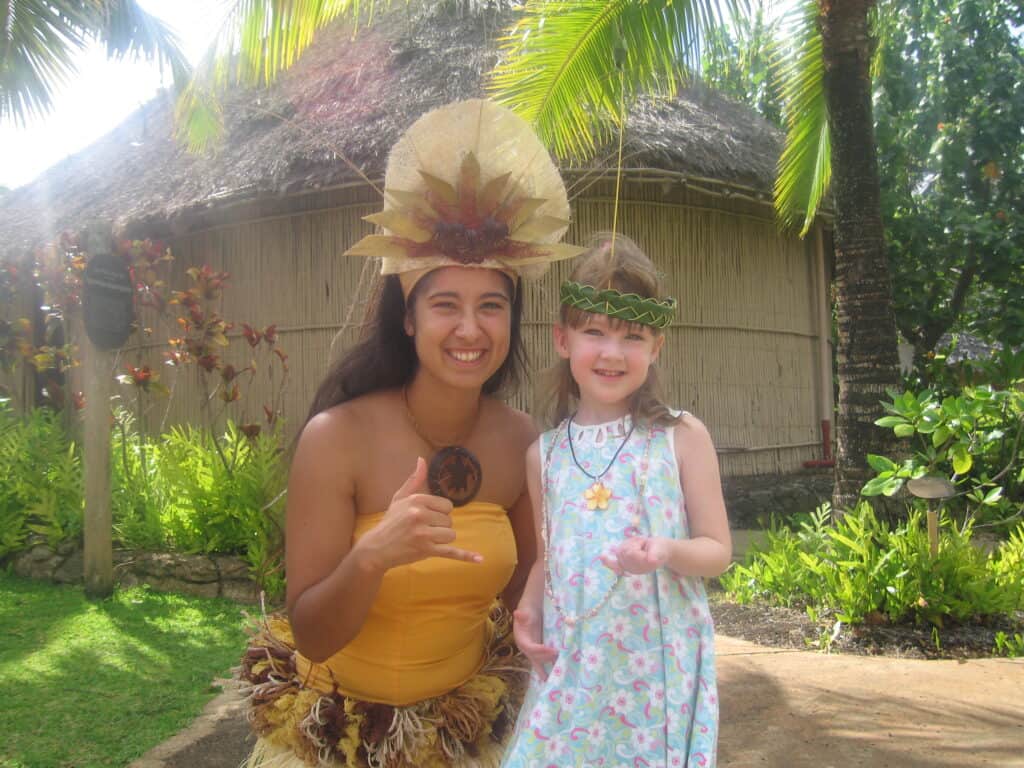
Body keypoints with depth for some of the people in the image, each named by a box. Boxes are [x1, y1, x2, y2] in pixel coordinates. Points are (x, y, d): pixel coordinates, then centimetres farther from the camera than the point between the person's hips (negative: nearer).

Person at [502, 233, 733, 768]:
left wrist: (667, 552, -23)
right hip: (568, 667, 3)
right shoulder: (544, 454, 2)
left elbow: (718, 550, -3)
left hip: (659, 667, -2)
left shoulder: (682, 438, -6)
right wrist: (529, 609, -4)